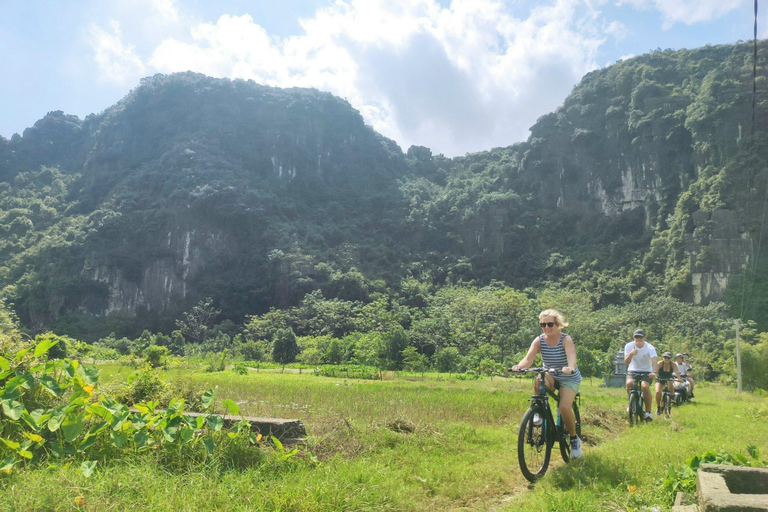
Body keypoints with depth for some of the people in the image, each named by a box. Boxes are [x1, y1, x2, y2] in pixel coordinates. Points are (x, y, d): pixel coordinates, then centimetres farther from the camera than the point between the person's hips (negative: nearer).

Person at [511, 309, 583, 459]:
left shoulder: (566, 339, -19)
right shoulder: (539, 340, -11)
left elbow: (571, 356, -38)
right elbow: (529, 358, -25)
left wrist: (570, 368, -61)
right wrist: (519, 366, -48)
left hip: (569, 379, -2)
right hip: (550, 377, 2)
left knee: (565, 407, -23)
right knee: (539, 380, -33)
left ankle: (574, 439, 4)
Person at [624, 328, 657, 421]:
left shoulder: (650, 348, -15)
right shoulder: (628, 346, -10)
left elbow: (654, 361, -30)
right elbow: (626, 362, -16)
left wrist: (654, 372, -50)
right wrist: (631, 354, -36)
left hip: (646, 371, -1)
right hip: (633, 370, 1)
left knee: (645, 386, -29)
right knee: (629, 383, -30)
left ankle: (648, 412, -14)